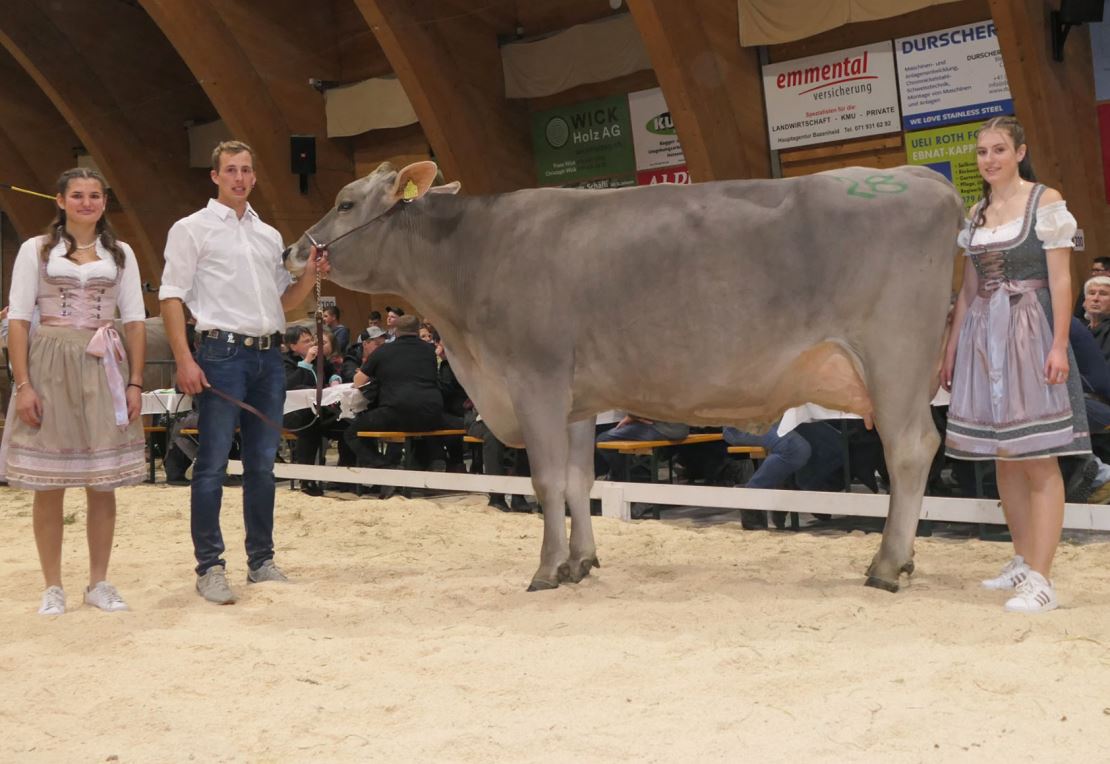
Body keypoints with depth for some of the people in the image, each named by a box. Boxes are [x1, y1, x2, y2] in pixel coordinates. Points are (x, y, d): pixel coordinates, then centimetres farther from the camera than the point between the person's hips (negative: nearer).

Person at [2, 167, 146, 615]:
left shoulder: (120, 254, 11)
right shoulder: (36, 250, 5)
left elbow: (134, 321, 9)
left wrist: (135, 383, 0)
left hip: (103, 369, 2)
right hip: (51, 367, -2)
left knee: (102, 484, 3)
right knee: (49, 485, 0)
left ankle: (99, 583, 13)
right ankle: (52, 587, 10)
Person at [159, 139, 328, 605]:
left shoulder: (269, 236, 19)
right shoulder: (193, 229, 3)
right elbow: (171, 297, -3)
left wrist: (311, 275, 2)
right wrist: (185, 360, -13)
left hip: (268, 356, 5)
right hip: (223, 352, -5)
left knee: (262, 464, 9)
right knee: (212, 464, -5)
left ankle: (262, 561, 17)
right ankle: (209, 567, 1)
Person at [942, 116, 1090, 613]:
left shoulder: (1045, 201, -2)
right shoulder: (976, 214, 14)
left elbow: (1060, 279, -7)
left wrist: (1059, 345, -16)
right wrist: (951, 346, 14)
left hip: (1029, 332, -6)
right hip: (983, 334, 6)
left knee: (1037, 458, -9)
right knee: (1004, 457, 9)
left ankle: (1041, 578, -10)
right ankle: (1023, 560, 20)